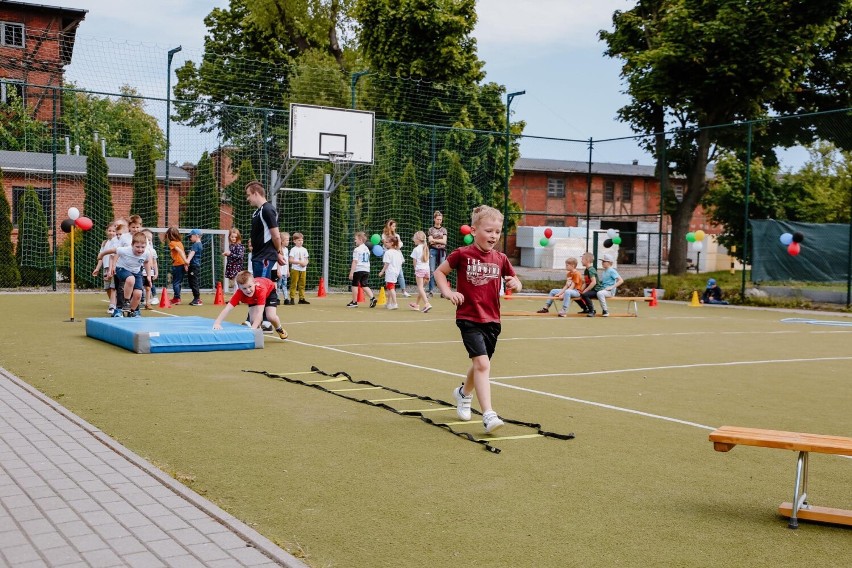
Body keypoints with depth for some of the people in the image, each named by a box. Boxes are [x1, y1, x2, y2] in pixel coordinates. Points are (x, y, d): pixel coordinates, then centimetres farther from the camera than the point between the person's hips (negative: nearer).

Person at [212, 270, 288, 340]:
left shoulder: (261, 289, -47)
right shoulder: (239, 293, -39)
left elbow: (259, 312, -51)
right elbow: (227, 308, -45)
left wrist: (253, 328, -60)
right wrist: (217, 323, -59)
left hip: (269, 291, -3)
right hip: (254, 298, 3)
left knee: (271, 316, -21)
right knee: (253, 319, -18)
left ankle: (279, 329, 13)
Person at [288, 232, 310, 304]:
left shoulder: (304, 250, 13)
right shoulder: (293, 249, -3)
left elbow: (306, 260, 16)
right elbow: (291, 260, -10)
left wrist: (305, 263, -7)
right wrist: (300, 262, -18)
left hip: (303, 269, 5)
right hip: (295, 269, -5)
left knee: (302, 285, 8)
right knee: (293, 284, -6)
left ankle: (301, 298, 13)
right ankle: (292, 298, -5)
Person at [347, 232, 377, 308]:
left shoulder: (357, 249, -10)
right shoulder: (367, 249, 15)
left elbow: (355, 262, -14)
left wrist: (351, 272, -14)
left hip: (358, 270, -7)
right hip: (366, 270, 7)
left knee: (354, 285, 5)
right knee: (364, 285, 8)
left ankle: (354, 302, 9)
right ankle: (372, 298, -10)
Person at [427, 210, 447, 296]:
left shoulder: (444, 230, 12)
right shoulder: (431, 229, 10)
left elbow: (444, 241, 0)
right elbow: (430, 241, -2)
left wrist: (434, 240, -5)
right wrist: (440, 240, -8)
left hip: (442, 251, 1)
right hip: (433, 250, -1)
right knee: (431, 271, -6)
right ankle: (430, 291, -4)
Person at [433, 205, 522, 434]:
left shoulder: (500, 259, 4)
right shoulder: (462, 254, -7)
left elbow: (515, 283, 14)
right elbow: (439, 272, 4)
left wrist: (515, 283, -9)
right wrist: (448, 292, -11)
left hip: (492, 320, 5)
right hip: (468, 318, -5)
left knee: (480, 364, 19)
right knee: (482, 363, -18)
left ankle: (464, 393, 48)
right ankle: (488, 415, -19)